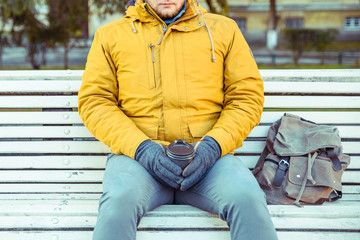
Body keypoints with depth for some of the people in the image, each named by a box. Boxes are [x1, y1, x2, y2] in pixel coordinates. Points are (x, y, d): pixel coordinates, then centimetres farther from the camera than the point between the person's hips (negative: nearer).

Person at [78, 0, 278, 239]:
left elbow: (247, 96, 11)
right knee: (120, 199, -34)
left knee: (246, 197, -30)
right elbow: (93, 100, 7)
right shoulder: (110, 35, 16)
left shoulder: (224, 29, 17)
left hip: (205, 156, 1)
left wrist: (214, 145, -8)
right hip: (137, 154, 0)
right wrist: (140, 147, -10)